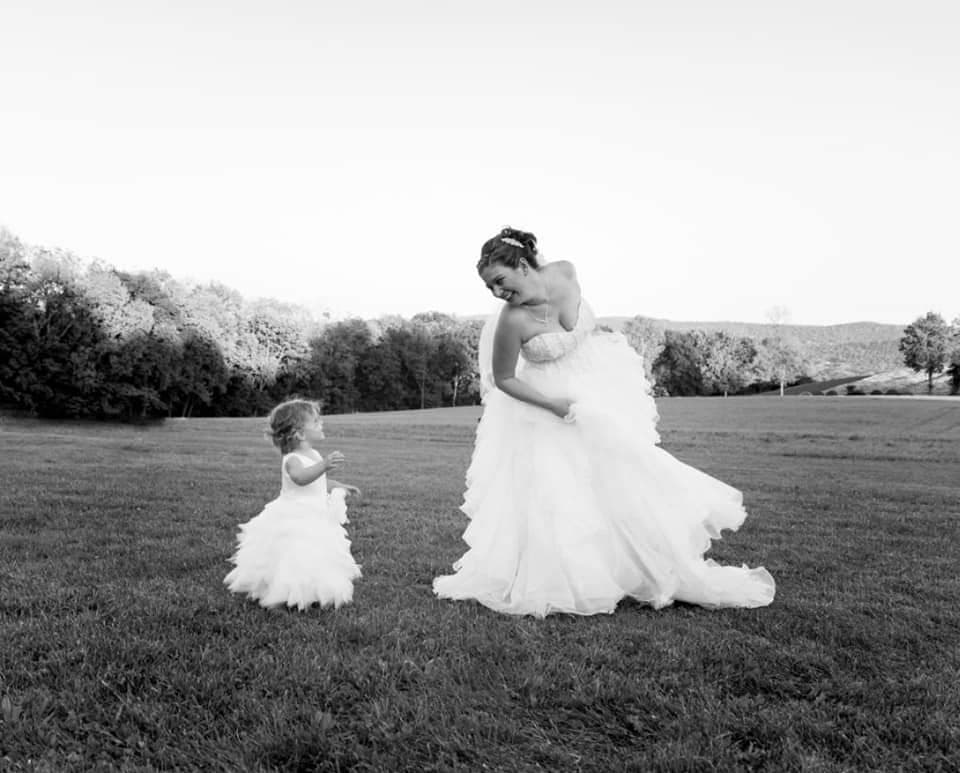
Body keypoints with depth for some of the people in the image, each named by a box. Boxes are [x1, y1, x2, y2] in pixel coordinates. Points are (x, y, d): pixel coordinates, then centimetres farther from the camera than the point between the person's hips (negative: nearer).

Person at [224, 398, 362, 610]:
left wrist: (341, 487, 26)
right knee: (296, 559, -13)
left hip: (316, 518, 9)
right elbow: (301, 477, -42)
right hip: (293, 520, -9)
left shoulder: (314, 456, 10)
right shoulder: (292, 459, -18)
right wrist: (324, 465, -55)